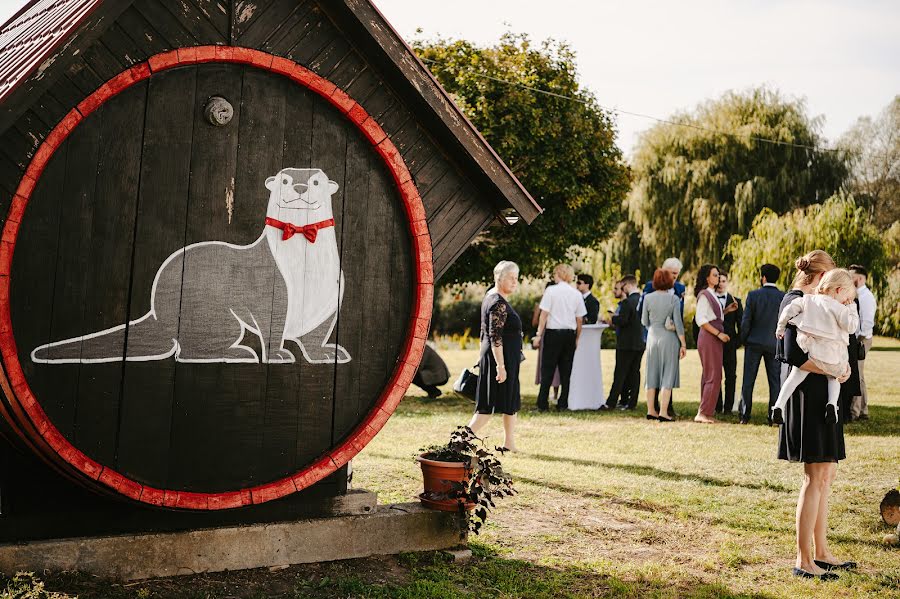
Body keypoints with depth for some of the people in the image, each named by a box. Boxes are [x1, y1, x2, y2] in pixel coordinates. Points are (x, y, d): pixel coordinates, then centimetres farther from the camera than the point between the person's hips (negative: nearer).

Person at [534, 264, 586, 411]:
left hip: (553, 332, -3)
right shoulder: (576, 294, 5)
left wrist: (539, 334, -5)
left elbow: (544, 314, -9)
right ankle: (563, 404, 11)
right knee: (566, 370, 9)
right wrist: (576, 338, 17)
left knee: (547, 369, 2)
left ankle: (543, 404, 1)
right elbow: (579, 320, 7)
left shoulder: (551, 290, -6)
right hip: (570, 333, 3)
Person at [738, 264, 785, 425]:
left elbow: (745, 321, -7)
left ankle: (744, 414, 6)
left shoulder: (753, 295, -8)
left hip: (754, 342, -1)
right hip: (774, 343, 1)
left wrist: (744, 340, 6)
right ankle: (774, 416, 6)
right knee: (775, 380, 7)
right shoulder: (784, 297, -4)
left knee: (748, 380, 6)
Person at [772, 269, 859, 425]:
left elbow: (789, 309, 3)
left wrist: (780, 327, 17)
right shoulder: (838, 307, -7)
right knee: (834, 377, 24)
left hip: (808, 351, 2)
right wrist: (852, 309, 7)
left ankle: (778, 406, 1)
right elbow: (851, 327, -6)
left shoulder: (808, 300, 6)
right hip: (831, 354, -2)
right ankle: (832, 403, -2)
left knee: (795, 376, 15)